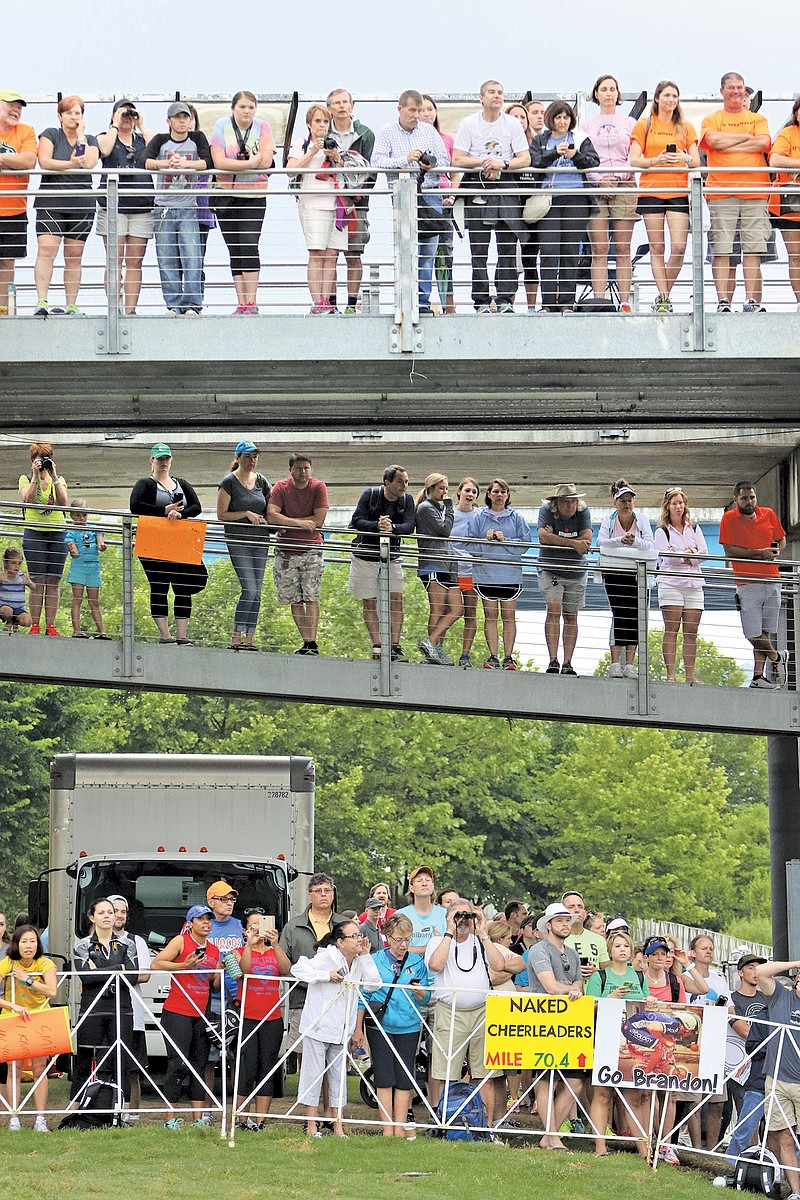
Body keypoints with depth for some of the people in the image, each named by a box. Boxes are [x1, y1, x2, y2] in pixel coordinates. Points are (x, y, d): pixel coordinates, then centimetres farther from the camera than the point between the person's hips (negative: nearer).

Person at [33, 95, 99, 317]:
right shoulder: (50, 134, 8)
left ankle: (72, 306, 8)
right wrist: (70, 164, -19)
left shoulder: (90, 140, 14)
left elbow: (90, 163, -6)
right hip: (51, 202, -3)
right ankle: (41, 302, -22)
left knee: (74, 256, 4)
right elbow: (44, 161, -8)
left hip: (82, 205, 3)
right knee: (46, 250, -16)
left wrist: (81, 135, -1)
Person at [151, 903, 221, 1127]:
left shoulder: (214, 950, 16)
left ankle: (199, 1116, 6)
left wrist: (219, 976, 1)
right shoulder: (181, 942, -3)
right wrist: (184, 966, -20)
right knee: (178, 1065, -11)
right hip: (176, 1014, -6)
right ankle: (170, 1117, -9)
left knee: (199, 1065, 4)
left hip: (201, 1016, 7)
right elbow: (156, 964, -11)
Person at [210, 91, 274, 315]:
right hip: (226, 194, 1)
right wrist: (250, 162, -13)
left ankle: (252, 302, -11)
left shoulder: (262, 127, 2)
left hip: (254, 196, -1)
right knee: (234, 250, 3)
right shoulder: (222, 126, 0)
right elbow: (218, 162, -11)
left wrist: (234, 162, -7)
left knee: (249, 246, -14)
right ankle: (241, 303, 6)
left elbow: (265, 161, -9)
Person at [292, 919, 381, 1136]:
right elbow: (297, 969, -18)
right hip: (317, 1027, -6)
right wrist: (327, 975, -22)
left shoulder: (358, 962, 6)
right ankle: (311, 1126, 6)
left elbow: (373, 984, -4)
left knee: (339, 1075, 10)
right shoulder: (326, 957, -13)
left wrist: (365, 956, -8)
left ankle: (338, 1125, 15)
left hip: (341, 1029, 6)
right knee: (313, 1073, 0)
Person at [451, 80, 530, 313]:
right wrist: (482, 162, -13)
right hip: (476, 187, -1)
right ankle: (481, 301, 2)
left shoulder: (512, 124, 8)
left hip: (506, 186, 1)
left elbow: (525, 159, 3)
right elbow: (457, 160, 0)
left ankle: (505, 299, -1)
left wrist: (502, 164, -12)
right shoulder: (468, 124, 5)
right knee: (478, 249, -2)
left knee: (508, 247, -4)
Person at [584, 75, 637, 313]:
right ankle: (598, 302, -9)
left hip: (623, 187, 0)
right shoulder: (587, 124, 15)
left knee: (623, 249, -4)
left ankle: (625, 303, -5)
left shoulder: (629, 123, 14)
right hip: (595, 188, 0)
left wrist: (618, 177, -9)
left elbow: (634, 158, 7)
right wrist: (599, 180, -8)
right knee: (599, 250, -6)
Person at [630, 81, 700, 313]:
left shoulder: (686, 127, 13)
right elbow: (634, 160, 0)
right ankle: (663, 297, 2)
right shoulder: (644, 125, 8)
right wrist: (656, 160, -17)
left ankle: (664, 294, 7)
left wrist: (685, 158, -15)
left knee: (679, 247, -10)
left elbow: (696, 162, 7)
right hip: (651, 191, -1)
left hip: (679, 192, 1)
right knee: (657, 248, -2)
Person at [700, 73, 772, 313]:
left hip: (754, 190, 1)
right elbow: (713, 140, -8)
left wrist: (728, 145, -5)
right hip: (721, 190, -1)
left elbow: (763, 143, -3)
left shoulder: (757, 119, 17)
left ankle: (752, 300, -4)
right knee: (720, 248, -7)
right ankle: (723, 300, -7)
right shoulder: (712, 120, 13)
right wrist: (746, 136, -1)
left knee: (753, 248, -4)